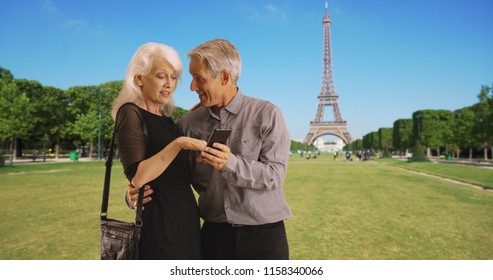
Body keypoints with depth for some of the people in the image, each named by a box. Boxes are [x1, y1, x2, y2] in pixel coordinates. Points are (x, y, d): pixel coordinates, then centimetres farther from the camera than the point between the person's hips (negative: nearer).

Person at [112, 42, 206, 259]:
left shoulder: (166, 119, 12)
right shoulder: (131, 113, -10)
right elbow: (137, 177, -20)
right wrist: (179, 143, -27)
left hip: (185, 217, 8)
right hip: (158, 221, -8)